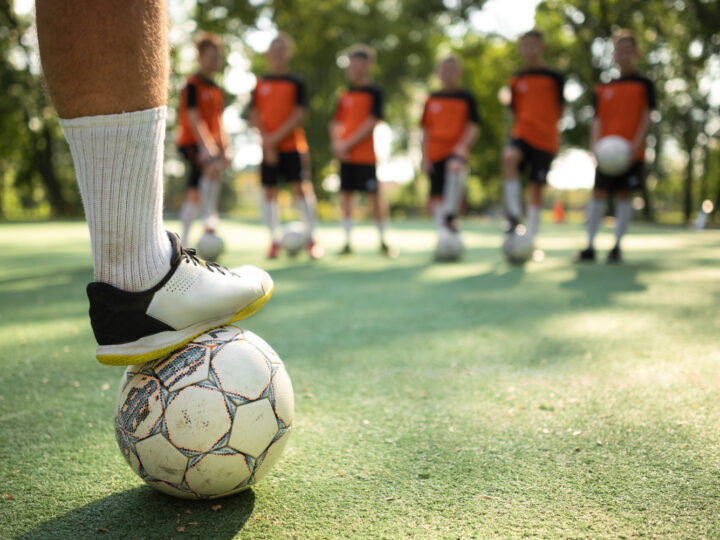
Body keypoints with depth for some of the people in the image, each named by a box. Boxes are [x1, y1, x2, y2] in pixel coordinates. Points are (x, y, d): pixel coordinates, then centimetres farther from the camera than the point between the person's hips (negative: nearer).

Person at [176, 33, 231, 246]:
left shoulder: (217, 90, 15)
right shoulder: (192, 85, -9)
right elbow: (193, 118, -18)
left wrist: (225, 147, 8)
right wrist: (206, 146, -27)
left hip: (210, 142, 7)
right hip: (192, 141, -7)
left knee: (194, 193, 8)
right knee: (213, 167, -35)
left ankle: (184, 240, 14)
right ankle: (209, 217, -29)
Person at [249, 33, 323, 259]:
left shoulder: (296, 82, 3)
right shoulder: (260, 83, 9)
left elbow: (298, 115, -5)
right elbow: (255, 116, 4)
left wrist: (276, 137, -13)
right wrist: (267, 140, -9)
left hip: (293, 145, -2)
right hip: (269, 147, 2)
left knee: (302, 188, -9)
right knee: (269, 191, 2)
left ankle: (311, 238, -1)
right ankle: (274, 241, 11)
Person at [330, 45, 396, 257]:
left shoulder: (374, 91, -3)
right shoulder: (345, 94, 12)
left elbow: (371, 123, -11)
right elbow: (335, 122, 15)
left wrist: (348, 144, -14)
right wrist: (336, 144, -3)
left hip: (365, 154, -5)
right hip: (345, 154, 5)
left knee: (375, 195, -4)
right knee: (346, 195, 5)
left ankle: (383, 241, 8)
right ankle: (347, 242, 11)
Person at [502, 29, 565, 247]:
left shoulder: (554, 77, 3)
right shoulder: (516, 80, 9)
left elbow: (559, 108, 9)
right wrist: (516, 131, 8)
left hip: (545, 140, -1)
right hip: (522, 134, 1)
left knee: (536, 187, -1)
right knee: (509, 157, -32)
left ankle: (530, 238, 8)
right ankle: (514, 216, -27)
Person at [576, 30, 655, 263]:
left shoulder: (644, 84, 5)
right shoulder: (604, 88, 13)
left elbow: (646, 117, -3)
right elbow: (598, 120, 8)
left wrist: (635, 144, -16)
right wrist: (596, 145, -9)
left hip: (631, 152, -3)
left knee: (624, 195, -2)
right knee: (598, 193, -1)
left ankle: (617, 246, 5)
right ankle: (590, 246, 2)